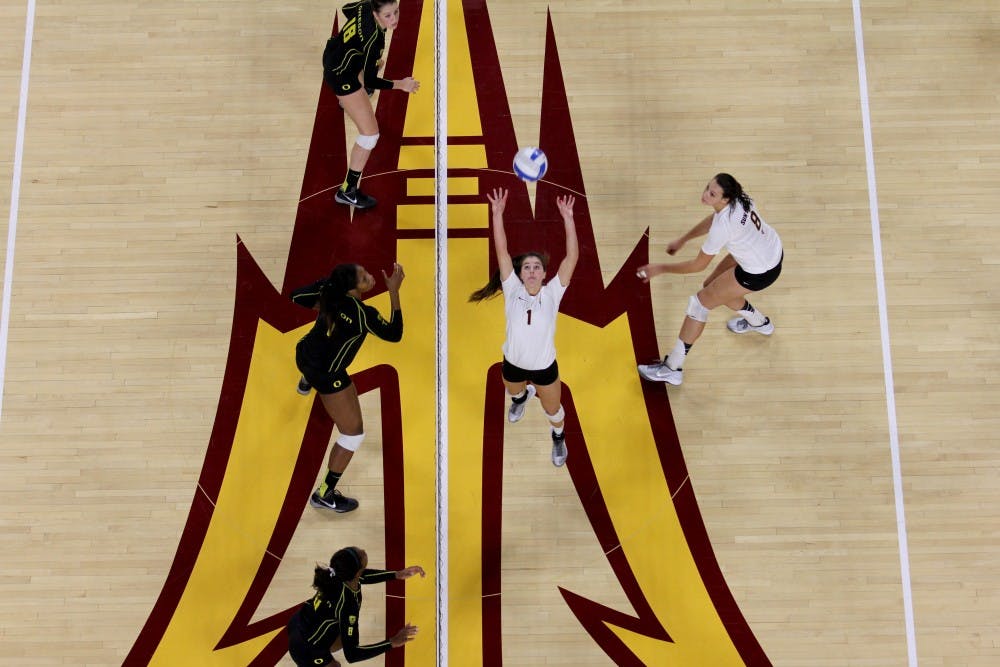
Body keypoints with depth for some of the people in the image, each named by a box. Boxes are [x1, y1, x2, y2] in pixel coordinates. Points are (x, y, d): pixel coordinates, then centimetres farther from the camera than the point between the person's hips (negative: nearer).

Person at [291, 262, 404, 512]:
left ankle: (306, 382, 76)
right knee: (354, 434, 3)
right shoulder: (364, 315, -34)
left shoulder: (329, 287, -18)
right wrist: (394, 292, -22)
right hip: (328, 376, -8)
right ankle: (325, 495, 11)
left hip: (305, 354, 8)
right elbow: (395, 334, -18)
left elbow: (296, 296, -3)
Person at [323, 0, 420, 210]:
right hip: (341, 76, -10)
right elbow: (370, 80, -31)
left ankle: (346, 100, 80)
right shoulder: (375, 39, -36)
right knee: (370, 134, -12)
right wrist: (401, 84, -23)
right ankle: (347, 191, -3)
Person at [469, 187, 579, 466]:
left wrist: (568, 219, -35)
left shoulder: (551, 294, -17)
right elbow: (502, 252, -23)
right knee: (513, 392, 33)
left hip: (544, 367, -1)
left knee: (553, 410, 20)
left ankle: (558, 437, 54)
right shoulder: (513, 291, -16)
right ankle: (522, 396, 71)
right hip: (513, 364, 2)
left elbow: (572, 257, -26)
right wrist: (497, 214, -32)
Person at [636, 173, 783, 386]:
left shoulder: (723, 226, -34)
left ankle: (672, 369, 6)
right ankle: (759, 322, 49)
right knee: (714, 286, 24)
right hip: (773, 250, 8)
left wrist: (660, 268, -12)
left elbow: (699, 265, -20)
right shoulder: (737, 197, -12)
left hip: (759, 272, -8)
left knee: (699, 303, -2)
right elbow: (712, 219, 12)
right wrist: (682, 240, 15)